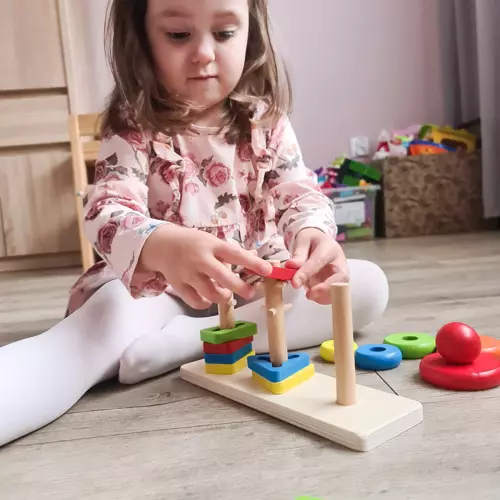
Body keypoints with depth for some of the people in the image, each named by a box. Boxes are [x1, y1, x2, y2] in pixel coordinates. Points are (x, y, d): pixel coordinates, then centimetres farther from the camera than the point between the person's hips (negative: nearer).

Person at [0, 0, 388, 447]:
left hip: (259, 287, 4)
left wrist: (312, 234, -39)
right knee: (108, 313, -34)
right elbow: (107, 213, -25)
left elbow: (299, 192, -12)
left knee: (370, 285, -17)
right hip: (159, 289, -3)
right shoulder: (132, 129, -10)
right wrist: (163, 246, -50)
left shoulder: (266, 122, -1)